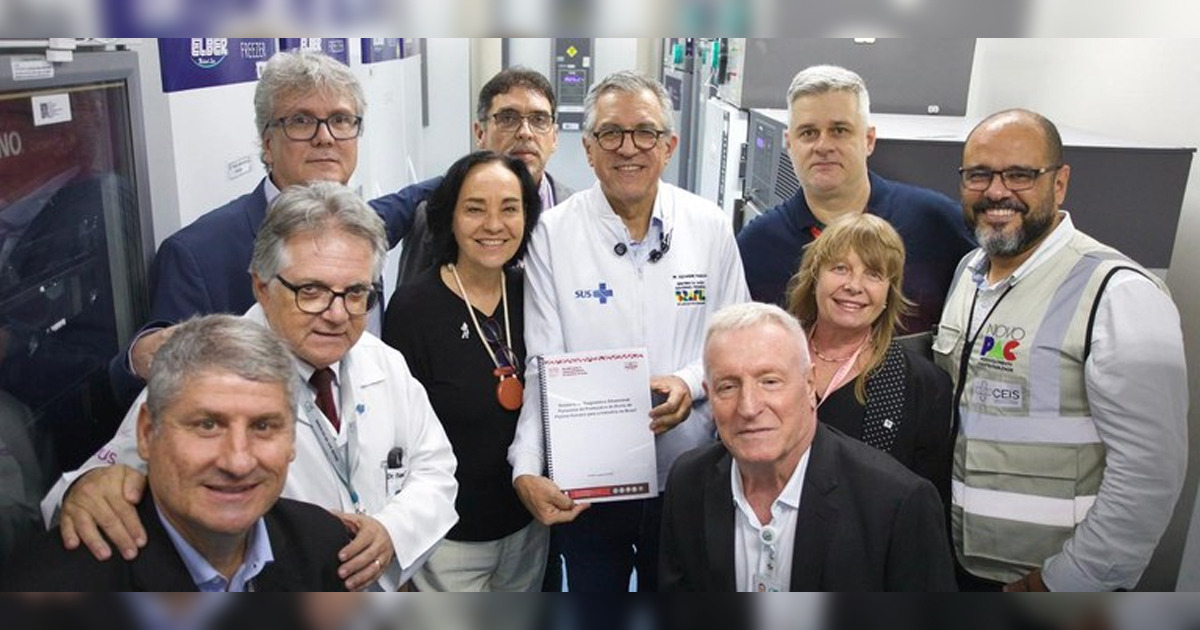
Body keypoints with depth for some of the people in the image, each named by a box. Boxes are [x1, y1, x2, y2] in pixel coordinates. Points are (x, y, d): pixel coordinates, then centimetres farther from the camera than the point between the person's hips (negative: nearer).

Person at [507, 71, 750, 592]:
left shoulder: (710, 227, -3)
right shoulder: (553, 233, -9)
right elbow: (542, 369, -11)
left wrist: (691, 382, -17)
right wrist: (527, 471, -22)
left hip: (686, 480, 2)